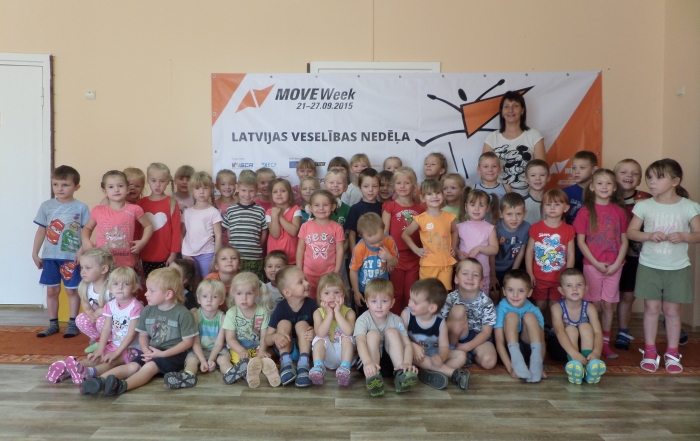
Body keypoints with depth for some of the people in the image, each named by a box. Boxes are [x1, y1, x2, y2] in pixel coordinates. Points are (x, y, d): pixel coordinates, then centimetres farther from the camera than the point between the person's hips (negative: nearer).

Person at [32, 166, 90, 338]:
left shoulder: (81, 207, -5)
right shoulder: (46, 206, 2)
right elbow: (41, 231, 6)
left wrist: (82, 251, -16)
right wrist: (35, 253, 6)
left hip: (72, 257, -3)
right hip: (50, 256, 3)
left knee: (72, 290, 6)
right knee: (52, 290, 11)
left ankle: (72, 323, 18)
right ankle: (53, 324, 23)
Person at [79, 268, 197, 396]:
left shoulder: (182, 313, -12)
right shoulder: (147, 311, 6)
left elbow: (188, 341, -11)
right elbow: (143, 335, 13)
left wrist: (163, 353, -17)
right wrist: (146, 351, -9)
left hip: (173, 354, -5)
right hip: (152, 351, 6)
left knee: (150, 366, -31)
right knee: (132, 366, -20)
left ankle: (122, 385, -52)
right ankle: (99, 381, -39)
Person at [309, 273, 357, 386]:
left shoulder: (349, 312, -6)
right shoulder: (318, 312, -3)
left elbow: (348, 331, -28)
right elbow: (320, 333, -22)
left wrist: (337, 312, -23)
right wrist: (329, 314, -22)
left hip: (343, 353, 0)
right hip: (326, 356, 0)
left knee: (347, 338, -27)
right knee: (319, 340, -25)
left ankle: (345, 368, -38)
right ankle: (318, 368, -35)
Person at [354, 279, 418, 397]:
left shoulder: (396, 320, -10)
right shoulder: (362, 320, -18)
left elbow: (407, 344, -21)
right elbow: (360, 342, -35)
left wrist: (407, 363, -43)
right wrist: (367, 362, -56)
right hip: (370, 358, -2)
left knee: (392, 332, -22)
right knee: (373, 334, -27)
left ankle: (400, 374, -29)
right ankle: (373, 375, -40)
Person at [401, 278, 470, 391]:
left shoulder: (440, 322, -15)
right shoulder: (406, 314, -17)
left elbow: (444, 346, -16)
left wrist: (441, 357, -39)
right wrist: (413, 346, -34)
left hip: (433, 354, 2)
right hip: (415, 355, -2)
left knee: (461, 356, -13)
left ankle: (430, 373, -32)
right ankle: (453, 373, -32)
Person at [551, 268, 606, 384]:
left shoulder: (589, 308, -12)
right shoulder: (557, 307, -19)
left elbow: (598, 332, -24)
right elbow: (559, 331, -34)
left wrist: (596, 352, -46)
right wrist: (573, 353, -52)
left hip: (584, 345, 2)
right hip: (562, 348, -2)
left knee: (585, 326, -24)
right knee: (571, 329, -29)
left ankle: (590, 365, -43)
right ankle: (574, 364, -52)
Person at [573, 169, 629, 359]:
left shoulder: (619, 211, 4)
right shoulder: (585, 211, -4)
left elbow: (624, 241, 5)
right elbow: (580, 241, -6)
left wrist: (616, 263, -7)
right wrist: (596, 263, -11)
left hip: (614, 267, 2)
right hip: (592, 265, -2)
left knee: (608, 305, 8)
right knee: (594, 305, 4)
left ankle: (605, 342, 19)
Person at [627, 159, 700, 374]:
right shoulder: (644, 205, -2)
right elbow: (631, 231, -1)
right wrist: (649, 235, -18)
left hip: (677, 268, 0)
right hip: (649, 266, 0)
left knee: (672, 310, 7)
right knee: (652, 308, 6)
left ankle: (672, 354, 20)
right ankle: (650, 352, 17)